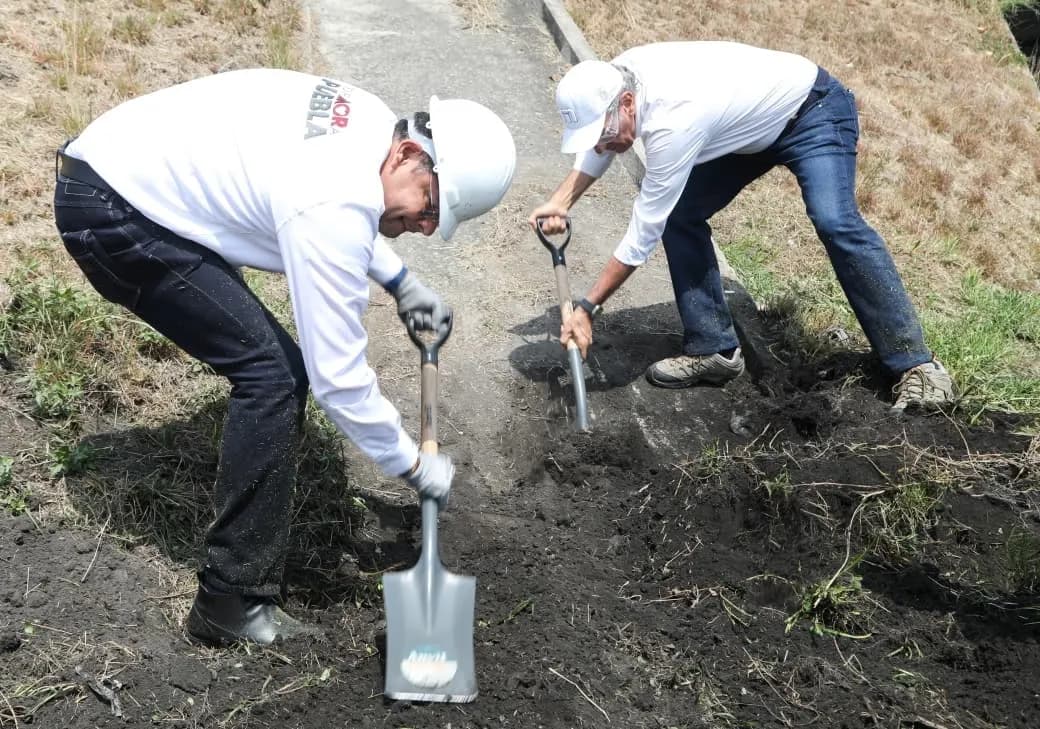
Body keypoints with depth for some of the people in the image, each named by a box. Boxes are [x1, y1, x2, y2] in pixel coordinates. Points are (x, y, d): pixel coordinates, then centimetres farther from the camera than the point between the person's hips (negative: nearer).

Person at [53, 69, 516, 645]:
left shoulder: (369, 122, -2)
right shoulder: (334, 210, -29)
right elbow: (339, 377, -25)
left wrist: (401, 283, 16)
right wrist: (415, 465, -12)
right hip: (109, 210, -10)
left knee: (274, 370, 11)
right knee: (272, 376, -16)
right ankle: (232, 601, -7)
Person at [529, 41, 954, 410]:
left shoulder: (671, 121, -40)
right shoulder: (620, 75, -16)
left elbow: (643, 232, -34)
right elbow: (597, 143, 9)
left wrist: (587, 308, -29)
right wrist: (561, 201, -3)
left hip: (814, 111, -9)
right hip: (752, 122, 9)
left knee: (835, 223, -29)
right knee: (680, 216, -3)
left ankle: (914, 364, -21)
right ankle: (714, 349, 3)